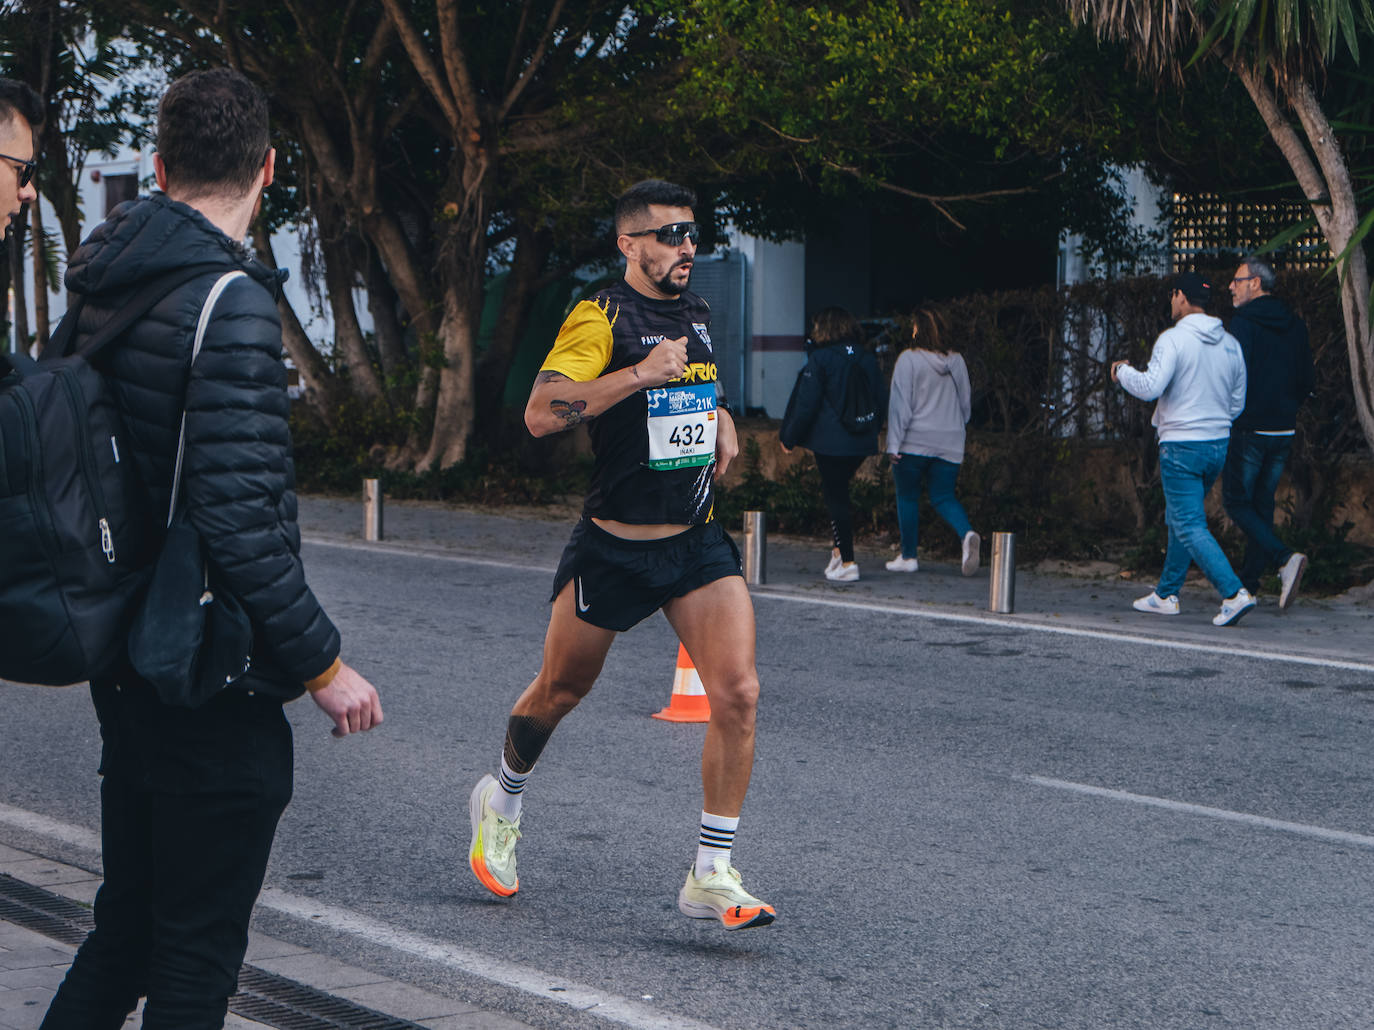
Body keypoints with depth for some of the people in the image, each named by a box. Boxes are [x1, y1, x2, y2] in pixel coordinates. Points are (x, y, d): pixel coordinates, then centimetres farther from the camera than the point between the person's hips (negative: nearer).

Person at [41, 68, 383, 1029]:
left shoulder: (105, 289, 8)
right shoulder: (232, 300, -19)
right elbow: (239, 519, -25)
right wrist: (323, 663, -16)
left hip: (127, 663, 8)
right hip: (213, 683, -8)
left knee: (128, 929, 20)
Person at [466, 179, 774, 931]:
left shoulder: (698, 315, 11)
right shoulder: (601, 317, -12)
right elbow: (540, 413, -26)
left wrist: (722, 422, 12)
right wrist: (641, 374, -28)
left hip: (697, 542, 5)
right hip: (613, 548, -5)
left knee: (737, 693, -13)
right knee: (560, 691, 13)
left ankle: (711, 878, -6)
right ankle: (501, 804, 44)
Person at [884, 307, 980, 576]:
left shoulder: (909, 359, -9)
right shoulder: (956, 361, 6)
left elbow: (899, 403, -11)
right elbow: (966, 403, 14)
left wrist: (893, 443, -9)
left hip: (914, 443, -4)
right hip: (950, 444, 4)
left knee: (907, 497, 8)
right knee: (944, 497, 8)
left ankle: (908, 556, 12)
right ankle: (967, 534, -19)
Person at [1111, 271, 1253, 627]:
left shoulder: (1174, 339, -13)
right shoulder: (1230, 344, 9)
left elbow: (1150, 387, -22)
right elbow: (1238, 402, 14)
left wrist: (1123, 371, -2)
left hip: (1181, 447, -7)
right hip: (1219, 444, 7)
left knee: (1190, 526, -7)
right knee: (1179, 519, 20)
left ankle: (1234, 593, -21)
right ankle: (1166, 594, 26)